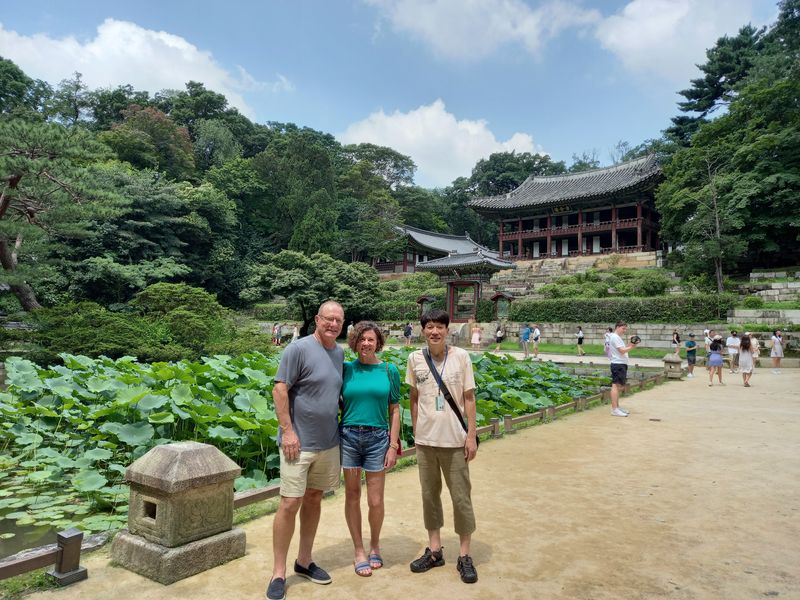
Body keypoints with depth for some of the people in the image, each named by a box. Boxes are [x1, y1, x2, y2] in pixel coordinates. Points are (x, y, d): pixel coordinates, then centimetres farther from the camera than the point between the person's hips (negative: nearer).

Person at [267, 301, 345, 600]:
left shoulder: (339, 352, 8)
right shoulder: (299, 349, -12)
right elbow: (279, 389, -14)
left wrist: (341, 424, 10)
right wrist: (287, 430, -17)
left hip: (329, 442, 6)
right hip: (300, 442, -6)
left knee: (314, 498, 15)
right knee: (290, 504, -2)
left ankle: (304, 561, 30)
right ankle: (278, 573, 13)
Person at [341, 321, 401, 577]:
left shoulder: (389, 371, 1)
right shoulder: (346, 369, 1)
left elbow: (394, 410, 3)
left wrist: (393, 446, -1)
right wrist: (334, 439, -3)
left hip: (377, 438, 0)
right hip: (349, 436, 1)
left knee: (375, 501, 4)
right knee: (352, 495, 10)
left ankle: (375, 545, 31)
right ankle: (359, 551, 27)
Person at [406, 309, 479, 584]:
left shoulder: (461, 357, -7)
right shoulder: (415, 358, -1)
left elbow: (468, 397, -3)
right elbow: (414, 397, 8)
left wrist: (472, 435, -5)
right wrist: (415, 431, 8)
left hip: (454, 439, -2)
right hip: (425, 439, 3)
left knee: (461, 497, 7)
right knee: (429, 494, 14)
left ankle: (464, 555, 22)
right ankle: (434, 550, 31)